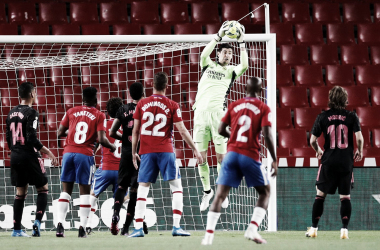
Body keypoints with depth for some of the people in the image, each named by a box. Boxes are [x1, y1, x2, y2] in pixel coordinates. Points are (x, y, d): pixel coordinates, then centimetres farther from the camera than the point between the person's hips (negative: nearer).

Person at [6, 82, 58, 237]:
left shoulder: (12, 113, 10)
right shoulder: (31, 113, -12)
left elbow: (8, 138, 14)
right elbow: (32, 138, -19)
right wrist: (48, 153, -14)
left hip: (15, 157, 7)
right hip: (29, 156, -7)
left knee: (20, 193, 11)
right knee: (43, 189, 6)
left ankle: (17, 229, 8)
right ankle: (37, 221, -10)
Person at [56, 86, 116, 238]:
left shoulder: (71, 112, 10)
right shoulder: (99, 116, 1)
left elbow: (60, 133, 11)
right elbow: (101, 139, -8)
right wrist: (112, 147, 11)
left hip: (68, 152, 3)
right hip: (85, 154, -3)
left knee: (66, 190, 8)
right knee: (84, 191, 3)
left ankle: (60, 225, -3)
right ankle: (82, 228, -4)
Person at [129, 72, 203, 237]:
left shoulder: (142, 104, 4)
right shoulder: (172, 106, -2)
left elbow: (135, 131, 7)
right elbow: (182, 131, -3)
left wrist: (133, 152, 16)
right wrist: (195, 150, 4)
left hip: (146, 151, 2)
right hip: (165, 150, -2)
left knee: (142, 189, 6)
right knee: (176, 187, 6)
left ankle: (138, 228, -2)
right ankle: (176, 226, -6)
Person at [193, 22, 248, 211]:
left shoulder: (232, 71, 14)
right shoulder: (208, 66, 16)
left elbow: (245, 65, -6)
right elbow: (204, 55, -5)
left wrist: (241, 42, -4)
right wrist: (219, 36, -6)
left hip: (218, 112, -1)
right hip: (201, 112, 1)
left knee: (221, 155, -5)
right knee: (201, 156, 0)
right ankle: (207, 191, 14)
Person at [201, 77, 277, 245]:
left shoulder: (234, 106, 9)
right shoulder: (263, 109, -1)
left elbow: (221, 130, 8)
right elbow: (267, 135, -11)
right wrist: (274, 160, -6)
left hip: (232, 154, 2)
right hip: (251, 156, -2)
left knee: (220, 194, 2)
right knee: (265, 192, 15)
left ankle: (209, 235, -11)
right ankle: (252, 229, -3)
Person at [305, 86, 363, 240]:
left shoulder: (322, 117, -2)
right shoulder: (351, 117, -3)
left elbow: (312, 141, 0)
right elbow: (359, 138, -10)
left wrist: (318, 151, 21)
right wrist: (359, 152, 10)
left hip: (328, 162, 0)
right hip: (346, 162, 0)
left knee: (320, 195, 10)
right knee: (345, 197, 8)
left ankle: (314, 228, 11)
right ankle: (344, 229, 1)